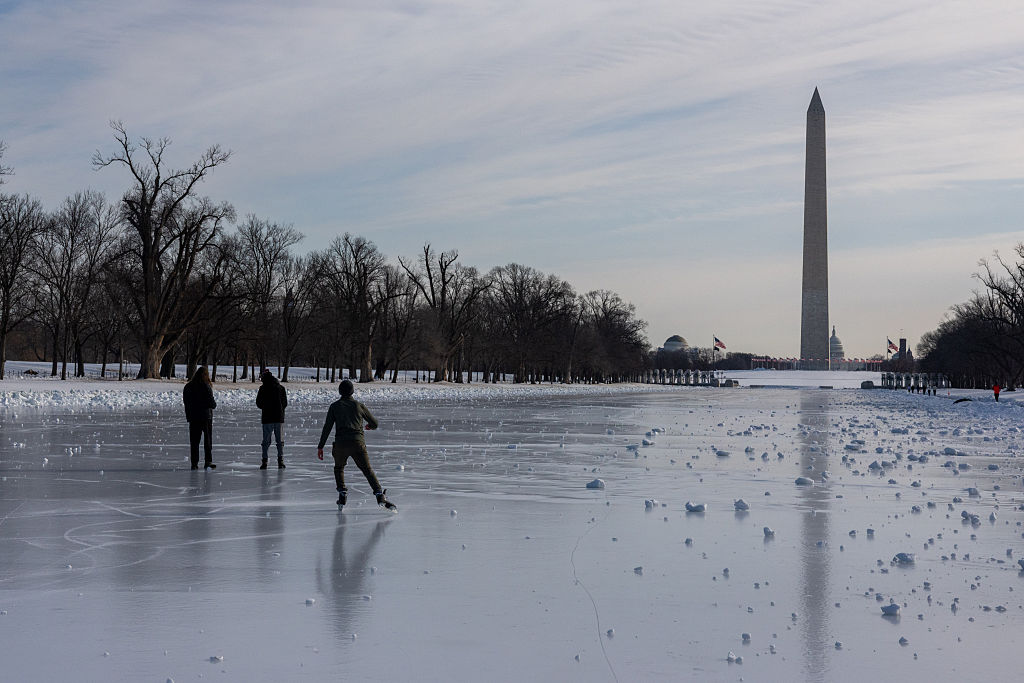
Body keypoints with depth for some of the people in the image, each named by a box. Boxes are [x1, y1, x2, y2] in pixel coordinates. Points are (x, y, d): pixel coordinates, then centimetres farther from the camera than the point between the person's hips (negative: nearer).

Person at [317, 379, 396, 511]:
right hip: (358, 443, 0)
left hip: (341, 444, 0)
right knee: (368, 470, 0)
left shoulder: (335, 406, 9)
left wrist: (320, 446, 3)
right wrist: (369, 426, 43)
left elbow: (327, 427, 2)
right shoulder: (359, 406, 11)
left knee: (339, 468, 25)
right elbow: (375, 423, 18)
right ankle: (380, 496, -17)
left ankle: (342, 494, 14)